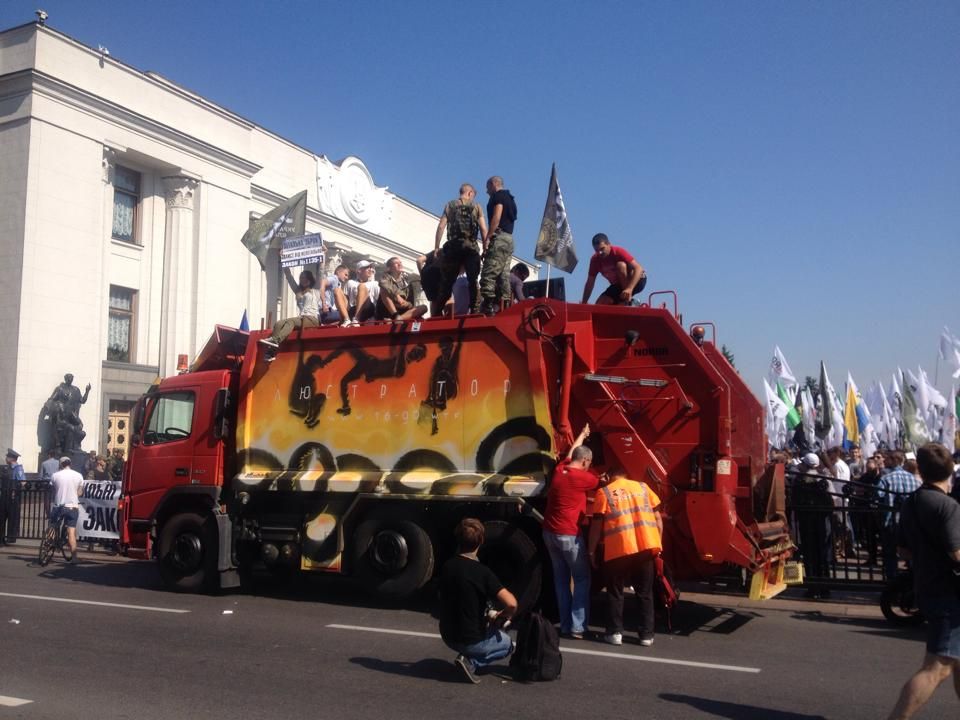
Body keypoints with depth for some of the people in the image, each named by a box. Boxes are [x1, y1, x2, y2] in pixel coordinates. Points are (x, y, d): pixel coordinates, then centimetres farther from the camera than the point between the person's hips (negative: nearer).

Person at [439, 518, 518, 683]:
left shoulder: (447, 567, -5)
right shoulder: (482, 572, -23)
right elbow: (511, 604, -31)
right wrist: (502, 617, -7)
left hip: (447, 636, 6)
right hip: (471, 641, -6)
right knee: (507, 644, 24)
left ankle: (468, 658, 14)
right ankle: (472, 662, 0)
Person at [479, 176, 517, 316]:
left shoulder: (498, 196, 0)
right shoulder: (509, 199, 27)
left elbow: (496, 217, -13)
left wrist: (487, 238, -17)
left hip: (499, 237, -9)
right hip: (509, 239, 9)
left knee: (488, 274, -14)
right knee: (503, 275, 4)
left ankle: (488, 305, -22)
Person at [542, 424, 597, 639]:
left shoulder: (559, 470, 6)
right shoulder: (582, 477, -13)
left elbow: (571, 452, 27)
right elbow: (602, 483, 7)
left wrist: (583, 434, 42)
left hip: (549, 533, 7)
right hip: (569, 535, -7)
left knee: (561, 579, 14)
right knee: (582, 580, 4)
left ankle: (565, 625, 17)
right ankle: (577, 627, 0)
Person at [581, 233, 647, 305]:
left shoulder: (618, 252, -25)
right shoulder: (595, 260, -12)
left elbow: (638, 268, -35)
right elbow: (590, 283, -5)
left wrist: (629, 289, -49)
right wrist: (584, 303, -13)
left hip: (636, 281, -5)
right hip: (618, 286, 5)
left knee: (621, 265, -34)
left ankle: (628, 302, -25)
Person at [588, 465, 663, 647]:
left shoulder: (604, 492, 5)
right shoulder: (643, 487, 15)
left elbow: (596, 525, 2)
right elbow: (658, 518, 14)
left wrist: (592, 550, 9)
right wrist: (658, 544, 21)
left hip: (618, 549, -3)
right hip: (646, 547, 3)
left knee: (615, 592, 13)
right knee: (645, 592, 15)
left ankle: (615, 633, 13)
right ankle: (647, 635, 16)